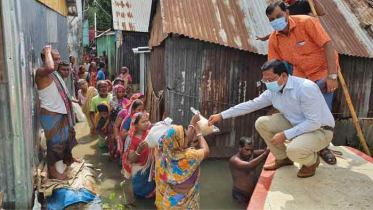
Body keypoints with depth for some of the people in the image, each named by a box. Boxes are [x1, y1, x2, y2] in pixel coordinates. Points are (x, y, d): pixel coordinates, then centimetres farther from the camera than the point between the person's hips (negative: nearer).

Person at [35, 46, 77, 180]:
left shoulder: (55, 74, 11)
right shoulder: (41, 72, -18)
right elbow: (50, 68, -43)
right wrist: (47, 51, -26)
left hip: (61, 114, 9)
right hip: (51, 115, -9)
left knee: (65, 138, 24)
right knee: (53, 143, 2)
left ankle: (68, 159, 45)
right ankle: (53, 172, 17)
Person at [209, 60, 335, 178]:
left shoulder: (306, 88, -28)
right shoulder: (273, 92, -6)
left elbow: (314, 122, -27)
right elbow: (250, 105, 0)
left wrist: (285, 135, -27)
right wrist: (222, 115, -3)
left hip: (320, 129, -6)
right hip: (296, 125, 7)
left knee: (294, 150, -35)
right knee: (261, 123, -7)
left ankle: (312, 160, 4)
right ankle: (282, 158, 12)